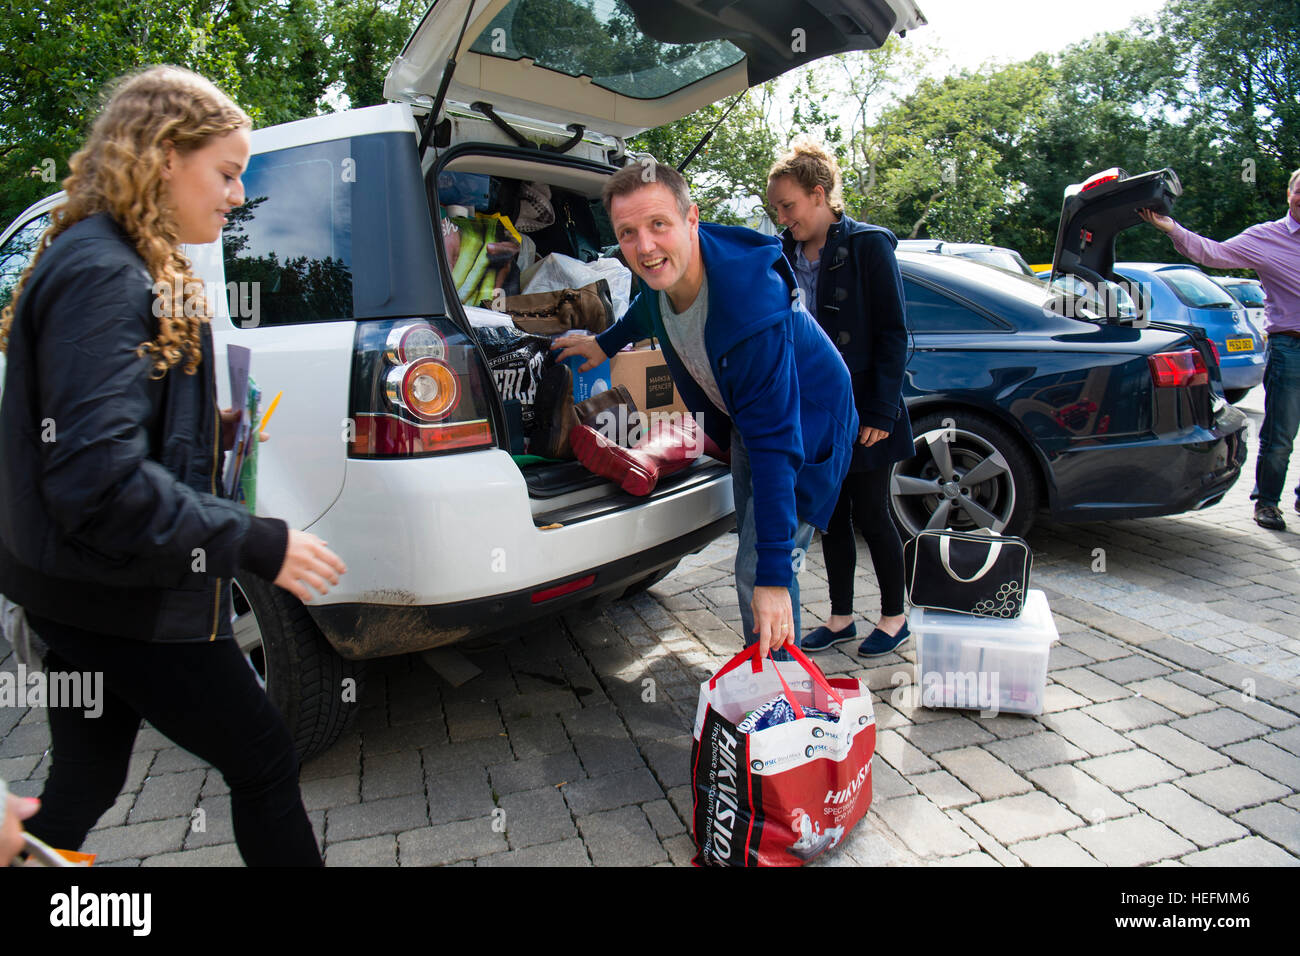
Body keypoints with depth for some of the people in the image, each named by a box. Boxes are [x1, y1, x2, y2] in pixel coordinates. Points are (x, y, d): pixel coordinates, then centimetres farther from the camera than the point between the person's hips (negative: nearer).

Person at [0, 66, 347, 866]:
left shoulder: (122, 269, 12)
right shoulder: (101, 278, -20)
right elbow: (98, 476, -28)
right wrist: (260, 545, -25)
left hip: (90, 593, 9)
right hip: (126, 601, -9)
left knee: (84, 786, 21)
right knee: (266, 762, 6)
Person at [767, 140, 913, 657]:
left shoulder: (868, 246, -9)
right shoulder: (785, 254, 8)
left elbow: (893, 334, -10)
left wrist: (880, 411, -15)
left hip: (862, 413, -5)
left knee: (870, 515, 4)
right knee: (830, 516, 12)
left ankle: (894, 617, 24)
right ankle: (841, 618, 27)